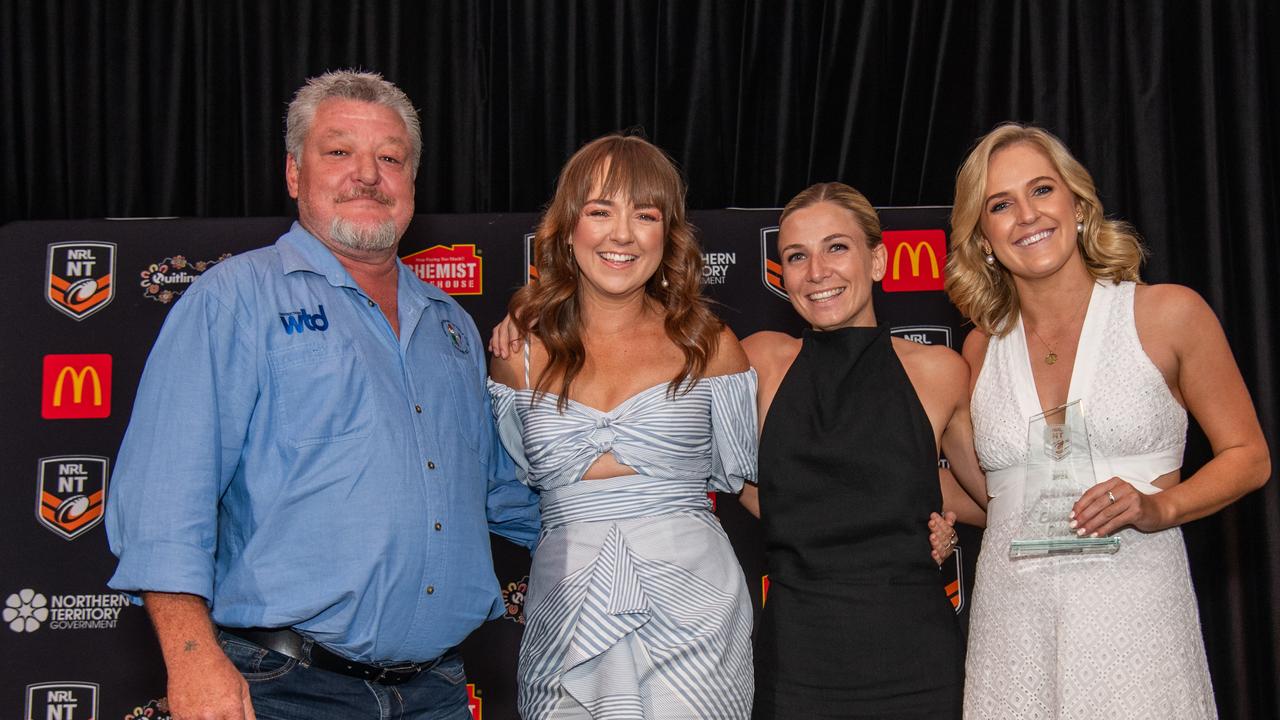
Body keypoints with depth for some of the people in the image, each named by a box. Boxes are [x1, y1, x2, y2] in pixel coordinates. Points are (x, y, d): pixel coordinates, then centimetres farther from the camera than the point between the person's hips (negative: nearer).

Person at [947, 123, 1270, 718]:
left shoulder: (1168, 314, -1)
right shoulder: (982, 348, 8)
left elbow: (1248, 457, 3)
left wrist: (1157, 507, -12)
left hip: (1135, 621, -2)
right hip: (1011, 629, 3)